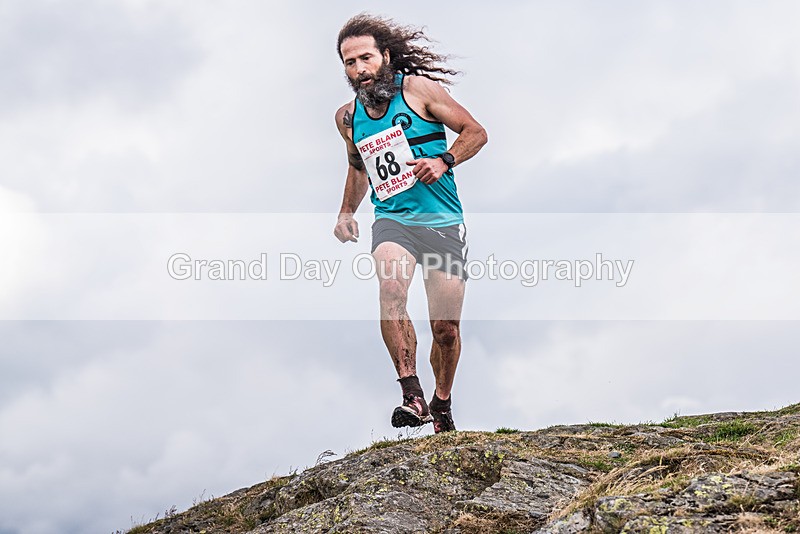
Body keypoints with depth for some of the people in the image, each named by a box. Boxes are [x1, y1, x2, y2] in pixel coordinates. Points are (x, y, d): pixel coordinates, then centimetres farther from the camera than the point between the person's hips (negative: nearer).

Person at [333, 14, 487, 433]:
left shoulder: (417, 88, -4)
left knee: (446, 328, 0)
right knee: (391, 285, -31)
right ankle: (412, 396, -31)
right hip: (392, 220, 2)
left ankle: (441, 404, 26)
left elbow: (475, 132, 1)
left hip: (443, 221, -2)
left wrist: (443, 161, -15)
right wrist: (346, 213, 17)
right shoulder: (347, 117, 9)